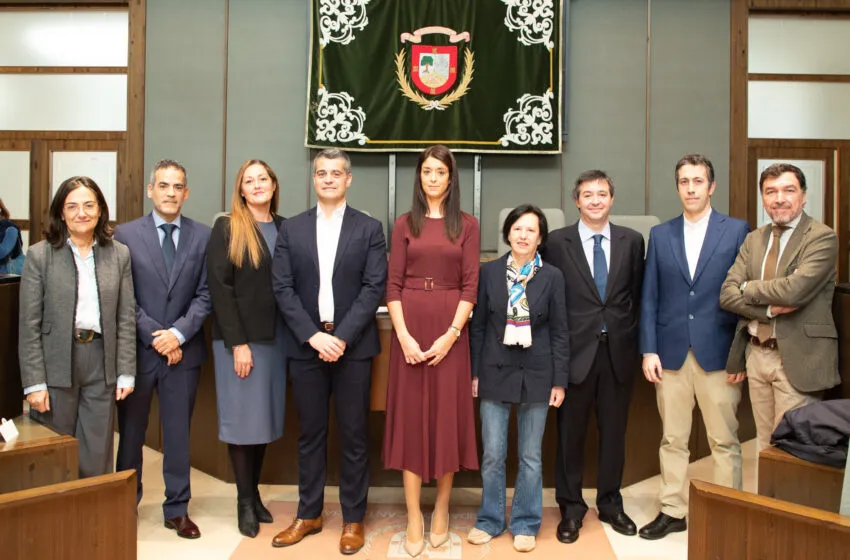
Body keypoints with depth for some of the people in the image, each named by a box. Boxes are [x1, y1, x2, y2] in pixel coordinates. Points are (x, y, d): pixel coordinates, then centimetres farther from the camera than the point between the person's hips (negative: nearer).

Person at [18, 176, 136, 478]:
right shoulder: (39, 255, -2)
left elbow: (126, 318, 4)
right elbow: (29, 325, -3)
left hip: (101, 363, 1)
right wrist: (34, 382, -8)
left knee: (97, 460, 7)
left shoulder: (119, 254, 4)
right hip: (55, 365, -1)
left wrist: (126, 373, 0)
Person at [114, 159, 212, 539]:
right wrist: (154, 336, -11)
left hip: (183, 350, 1)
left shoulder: (203, 236, 2)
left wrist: (178, 333, -12)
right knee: (131, 432, 13)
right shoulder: (126, 234, 0)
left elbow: (205, 294, -1)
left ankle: (177, 509, 22)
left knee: (178, 433, 9)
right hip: (137, 349, 0)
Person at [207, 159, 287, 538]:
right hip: (239, 338, -4)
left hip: (276, 336, 4)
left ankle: (255, 493, 25)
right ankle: (244, 502, 17)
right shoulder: (227, 228, -3)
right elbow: (219, 287, -9)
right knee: (242, 419, 3)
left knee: (264, 417, 10)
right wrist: (238, 342, -14)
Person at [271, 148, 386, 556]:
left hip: (353, 346, -2)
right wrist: (313, 336, -11)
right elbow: (283, 288, 1)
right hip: (306, 346, 2)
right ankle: (309, 514, 26)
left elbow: (374, 288, -5)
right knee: (310, 434, 11)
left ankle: (353, 518, 19)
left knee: (354, 435, 6)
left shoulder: (369, 228, 3)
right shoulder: (291, 229, 8)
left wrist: (342, 337, -14)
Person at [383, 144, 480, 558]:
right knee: (410, 415, 3)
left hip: (450, 328, 0)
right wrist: (404, 335, -10)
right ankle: (413, 516, 12)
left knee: (447, 415, 5)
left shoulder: (467, 225, 5)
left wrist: (451, 334, -13)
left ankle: (441, 508, 22)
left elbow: (470, 285, -2)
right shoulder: (404, 224, 7)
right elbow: (393, 284, 1)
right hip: (410, 327, 1)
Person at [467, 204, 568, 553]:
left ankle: (525, 524, 25)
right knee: (492, 455, 6)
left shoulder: (552, 277, 0)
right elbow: (478, 325, 4)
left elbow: (560, 332, 1)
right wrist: (474, 372, 1)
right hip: (496, 373, 1)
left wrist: (560, 381, -2)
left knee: (531, 456, 9)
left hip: (536, 375, 0)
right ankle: (490, 519, 25)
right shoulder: (489, 272, 1)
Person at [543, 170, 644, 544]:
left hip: (619, 349, 2)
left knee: (614, 431, 13)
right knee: (570, 433, 7)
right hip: (576, 349, -2)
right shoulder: (557, 242, -2)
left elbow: (636, 294, 10)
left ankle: (610, 503, 31)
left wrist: (626, 332, 4)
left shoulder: (632, 241, 5)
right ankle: (571, 508, 24)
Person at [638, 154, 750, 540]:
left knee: (724, 441, 6)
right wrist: (649, 350, -1)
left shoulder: (737, 231, 2)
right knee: (672, 439, 10)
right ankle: (673, 512, 23)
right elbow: (649, 298, 6)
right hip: (671, 352, 2)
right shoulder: (660, 234, 8)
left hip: (718, 353, -2)